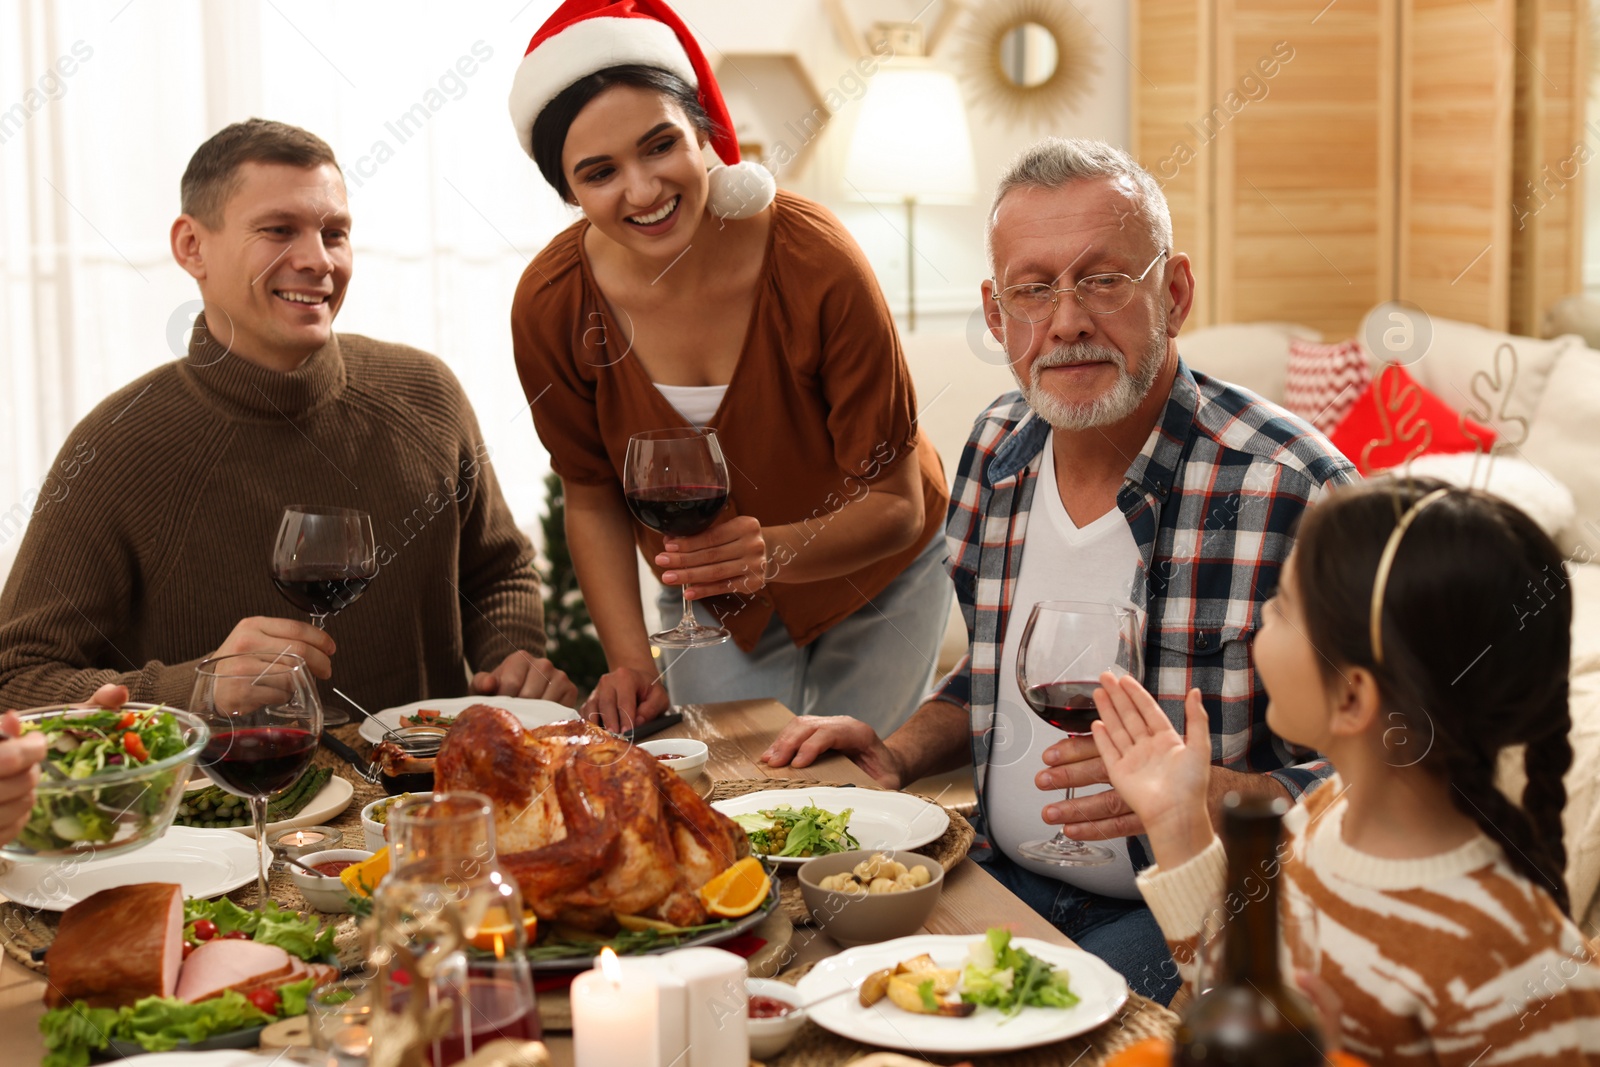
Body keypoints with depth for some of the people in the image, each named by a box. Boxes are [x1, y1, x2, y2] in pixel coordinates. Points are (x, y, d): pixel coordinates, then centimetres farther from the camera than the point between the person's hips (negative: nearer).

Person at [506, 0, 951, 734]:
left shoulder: (815, 264, -31)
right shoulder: (550, 307, -22)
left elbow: (895, 504, -23)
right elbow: (592, 500, -5)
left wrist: (774, 551, -41)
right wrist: (631, 662, -16)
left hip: (875, 575, -1)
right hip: (709, 604, 2)